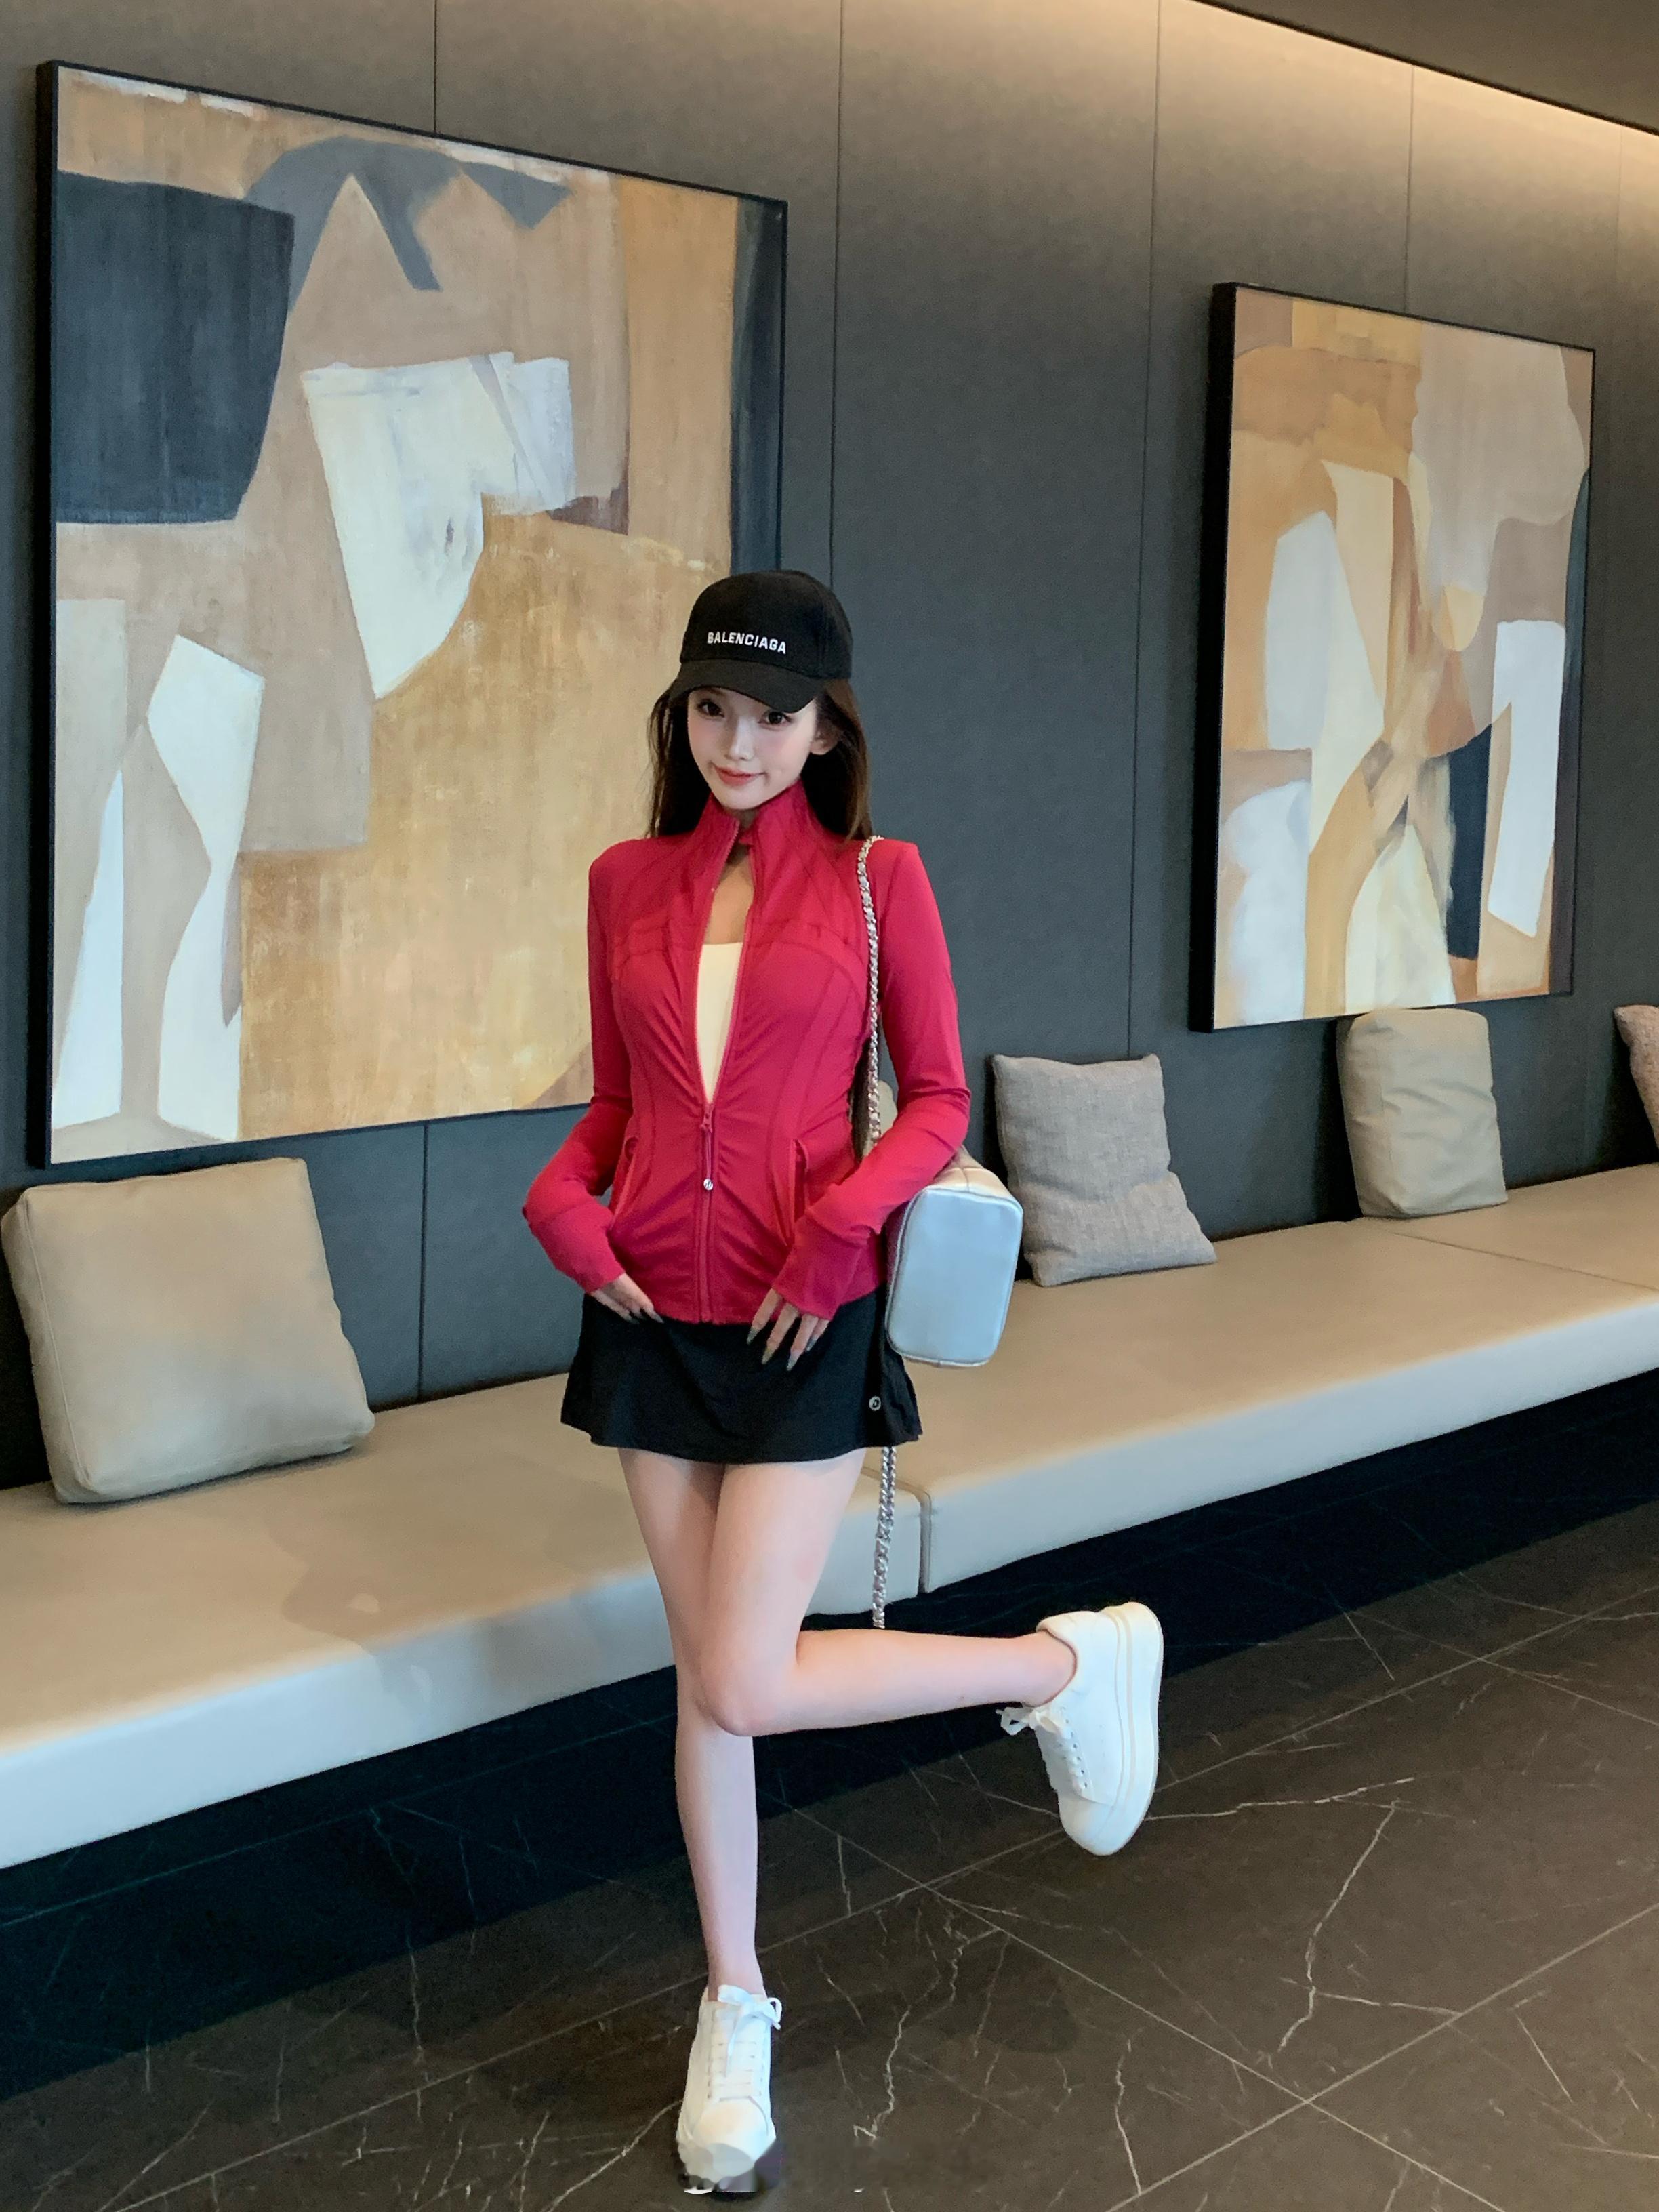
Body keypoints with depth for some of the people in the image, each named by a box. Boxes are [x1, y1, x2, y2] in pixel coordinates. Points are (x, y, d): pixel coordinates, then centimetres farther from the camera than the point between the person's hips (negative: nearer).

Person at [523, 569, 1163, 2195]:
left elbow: (937, 1098, 0)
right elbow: (616, 1098, 14)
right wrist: (564, 1201, -5)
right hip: (655, 1313, 4)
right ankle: (734, 2007, 28)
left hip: (805, 1322, -4)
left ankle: (1071, 1661, 13)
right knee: (701, 1668, 10)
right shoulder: (627, 882, 7)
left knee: (746, 1685, -10)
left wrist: (841, 1221, -16)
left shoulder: (876, 879, -3)